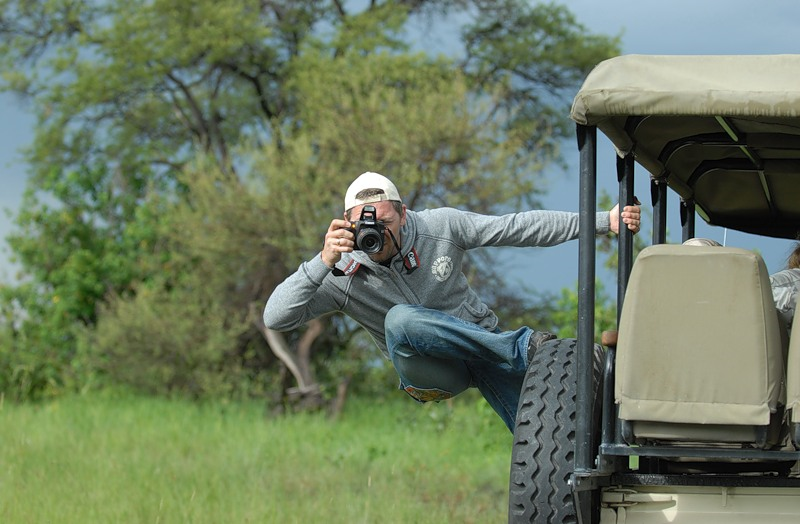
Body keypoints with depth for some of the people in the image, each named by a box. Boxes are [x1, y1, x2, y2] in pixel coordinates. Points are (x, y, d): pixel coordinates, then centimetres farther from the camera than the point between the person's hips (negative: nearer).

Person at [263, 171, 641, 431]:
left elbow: (519, 228, -8)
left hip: (481, 340, 1)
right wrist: (323, 263, -35)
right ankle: (523, 346, -25)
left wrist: (604, 221, -11)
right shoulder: (343, 274, -15)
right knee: (400, 320, -35)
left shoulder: (440, 227, -12)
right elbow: (275, 318, -22)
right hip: (430, 372, -1)